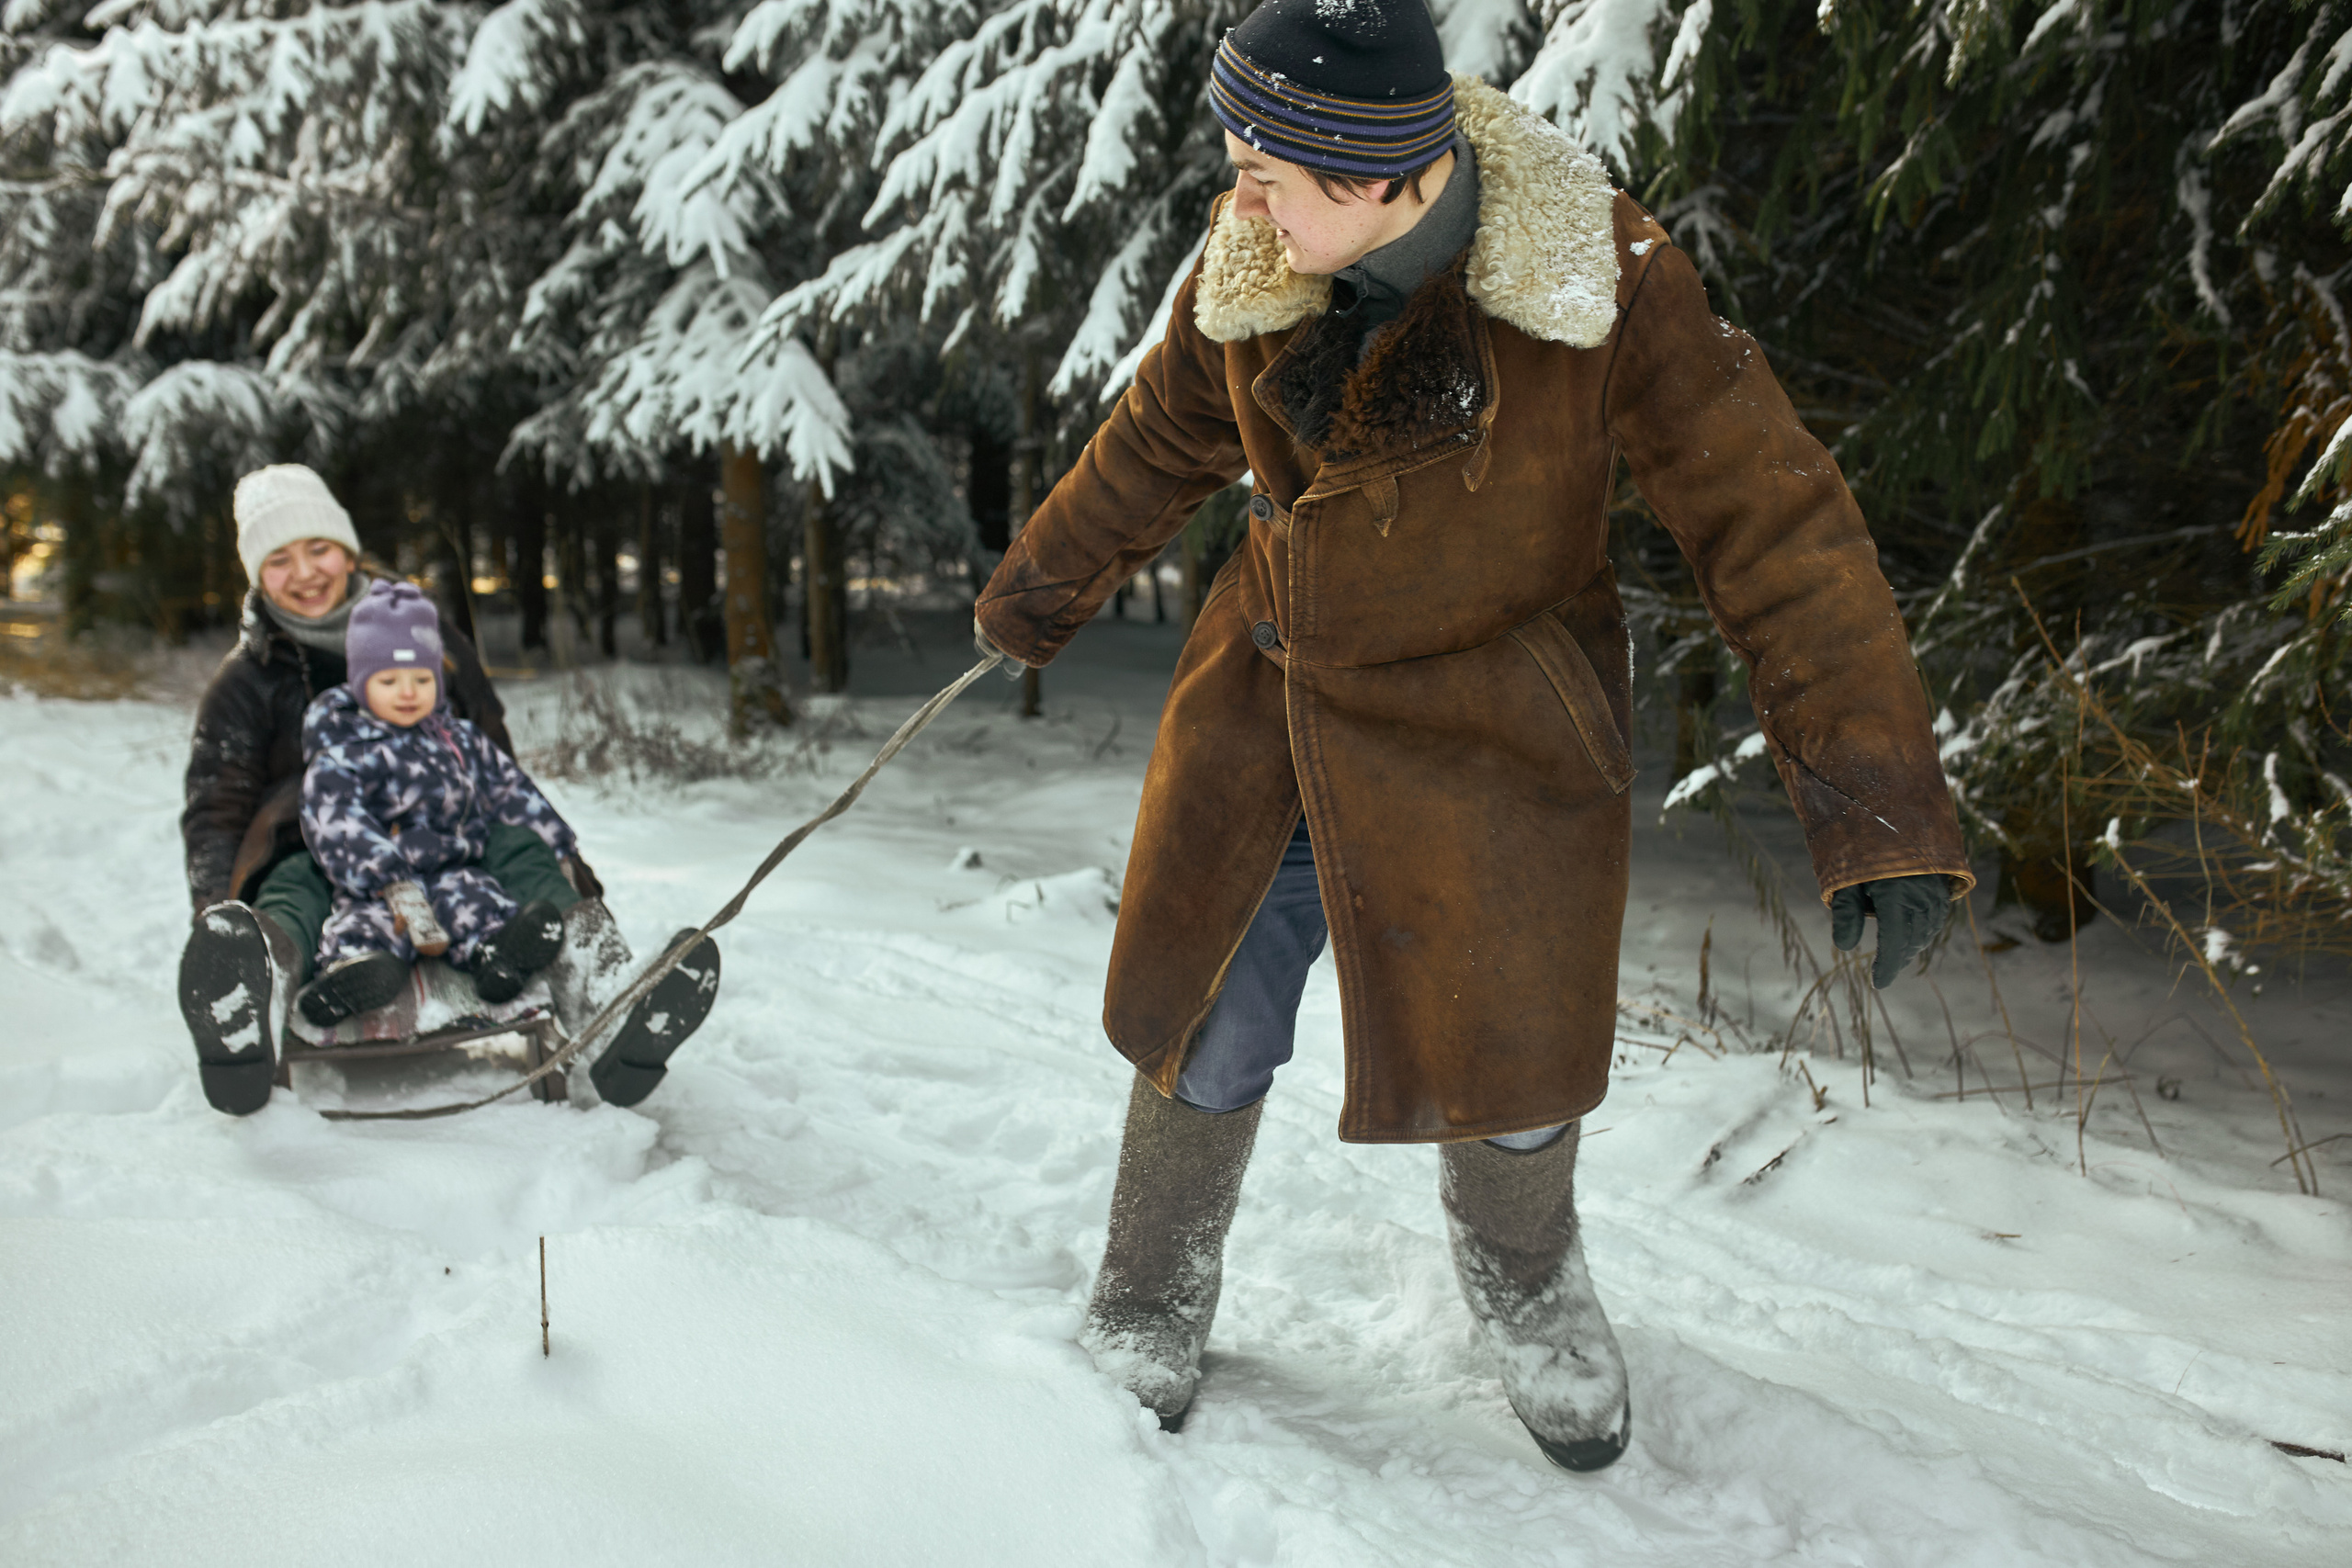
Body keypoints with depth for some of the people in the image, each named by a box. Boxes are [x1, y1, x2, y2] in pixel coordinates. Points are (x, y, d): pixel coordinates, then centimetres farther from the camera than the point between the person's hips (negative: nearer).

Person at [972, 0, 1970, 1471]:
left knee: (1504, 1065, 7)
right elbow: (1161, 442, 10)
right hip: (1267, 711, 3)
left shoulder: (1603, 281, -21)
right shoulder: (1250, 272, -9)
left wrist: (1877, 800, -24)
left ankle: (1522, 1273, 43)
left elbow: (1770, 520, -19)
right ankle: (1147, 1325, 34)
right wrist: (1039, 592, 25)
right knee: (1203, 1043, 8)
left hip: (1493, 739, -2)